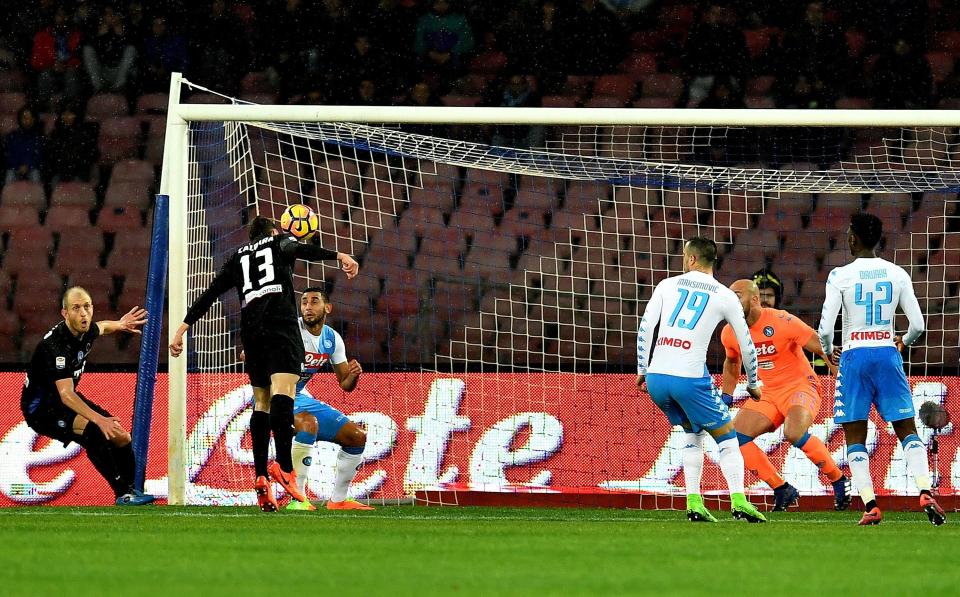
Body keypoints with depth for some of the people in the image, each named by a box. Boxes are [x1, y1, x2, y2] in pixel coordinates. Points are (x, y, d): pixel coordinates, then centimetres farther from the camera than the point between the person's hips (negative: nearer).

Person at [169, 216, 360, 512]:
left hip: (250, 328, 4)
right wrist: (338, 256, -18)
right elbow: (302, 250, -5)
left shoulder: (238, 257, 28)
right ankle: (283, 466, -37)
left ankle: (261, 477, -3)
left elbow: (209, 294, 21)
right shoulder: (280, 242, 18)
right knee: (282, 392, -19)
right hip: (281, 322, -4)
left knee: (261, 400, 10)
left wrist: (183, 328, 21)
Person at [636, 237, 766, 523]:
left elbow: (645, 327, 4)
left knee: (693, 432, 24)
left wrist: (641, 370, 12)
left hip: (656, 378, 3)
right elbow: (746, 344, 11)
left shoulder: (667, 285, 11)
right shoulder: (725, 296, 7)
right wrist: (753, 384, 25)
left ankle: (693, 503, 13)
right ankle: (738, 501, -9)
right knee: (727, 437, 8)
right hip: (690, 378, -3)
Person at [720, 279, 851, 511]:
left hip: (800, 386, -7)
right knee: (735, 436, -11)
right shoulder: (730, 333, 0)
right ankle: (782, 490, -1)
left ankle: (839, 481, -13)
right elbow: (731, 364, 22)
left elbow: (823, 349, -17)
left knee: (794, 433, -33)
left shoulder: (782, 322, -20)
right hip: (767, 393, 7)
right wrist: (726, 399, 17)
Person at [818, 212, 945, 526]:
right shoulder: (897, 274, 3)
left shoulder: (840, 276, -6)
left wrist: (828, 350, 12)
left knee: (855, 438, 5)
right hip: (887, 354, 2)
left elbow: (825, 328, -10)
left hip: (854, 356, -2)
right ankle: (925, 492, -14)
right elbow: (918, 325, 2)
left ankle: (870, 505, -6)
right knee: (907, 429, 6)